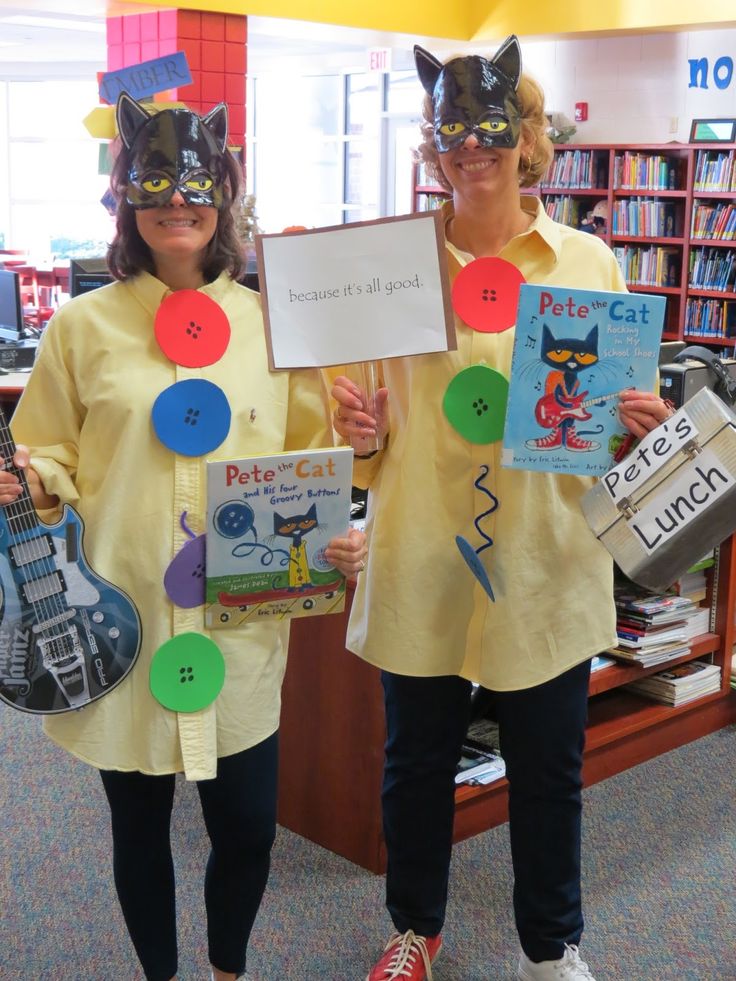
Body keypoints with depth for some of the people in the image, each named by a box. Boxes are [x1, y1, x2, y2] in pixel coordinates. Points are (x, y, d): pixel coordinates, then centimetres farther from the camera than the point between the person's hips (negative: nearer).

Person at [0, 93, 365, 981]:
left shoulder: (270, 324, 4)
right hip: (123, 619, -1)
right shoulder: (83, 325, 0)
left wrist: (333, 533, -9)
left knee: (247, 824, 10)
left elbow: (311, 458, 8)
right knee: (140, 821, 14)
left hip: (243, 619, 1)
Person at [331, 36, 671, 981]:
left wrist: (634, 422, -13)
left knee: (548, 769, 14)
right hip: (422, 558, 0)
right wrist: (360, 431, -16)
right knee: (417, 760, 16)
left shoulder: (589, 262, 1)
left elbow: (614, 410, 8)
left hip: (546, 562, 0)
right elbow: (372, 428, 6)